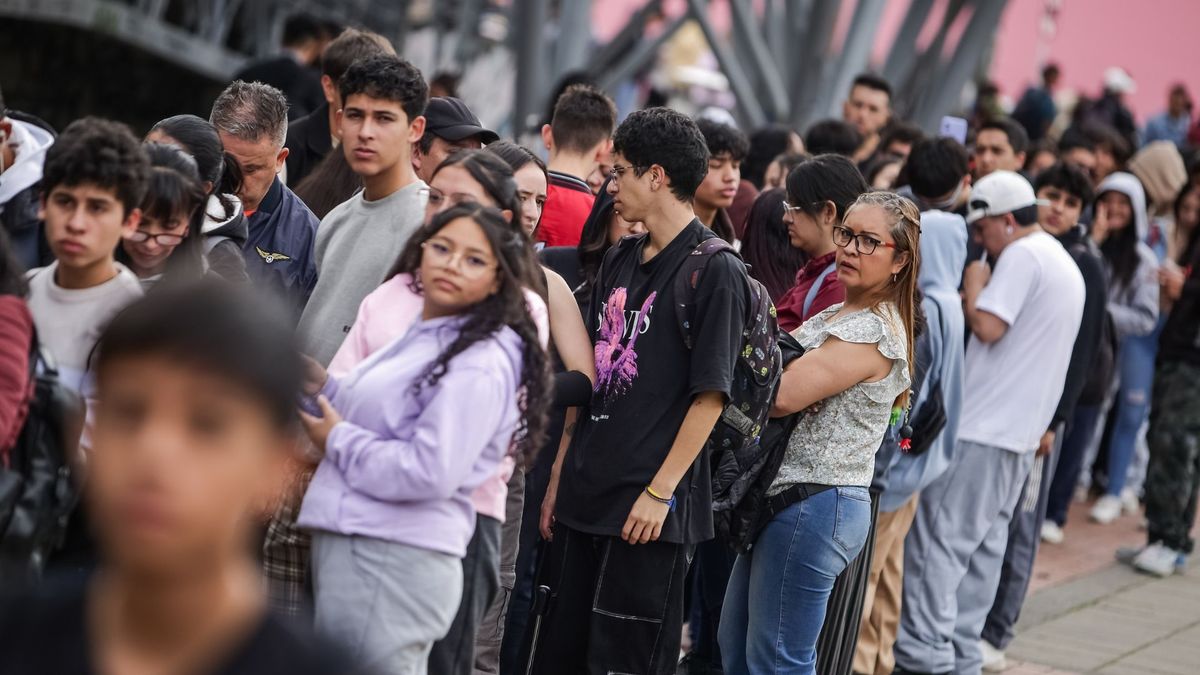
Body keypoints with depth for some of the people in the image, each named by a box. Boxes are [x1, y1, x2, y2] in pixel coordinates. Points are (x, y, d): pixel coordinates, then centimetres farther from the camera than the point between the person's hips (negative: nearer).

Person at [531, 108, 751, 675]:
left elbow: (709, 395, -12)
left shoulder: (716, 271, -8)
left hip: (648, 507, -7)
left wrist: (661, 490, -16)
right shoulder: (619, 262, 14)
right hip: (584, 497, 7)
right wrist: (560, 477, 14)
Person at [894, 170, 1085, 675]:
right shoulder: (1067, 266, 19)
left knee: (938, 538, -8)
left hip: (980, 425, -10)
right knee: (982, 544, 10)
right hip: (1020, 431, 10)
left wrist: (972, 288, -3)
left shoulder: (1022, 255, -11)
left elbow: (988, 327, -18)